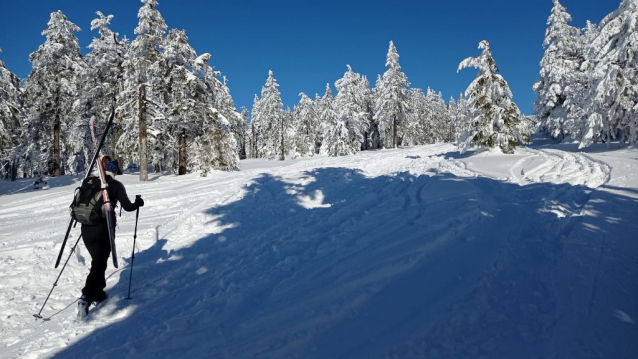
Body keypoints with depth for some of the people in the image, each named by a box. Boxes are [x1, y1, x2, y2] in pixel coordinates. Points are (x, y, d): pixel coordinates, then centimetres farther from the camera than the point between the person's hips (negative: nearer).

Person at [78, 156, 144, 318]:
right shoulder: (116, 185, -5)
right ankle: (86, 298, -13)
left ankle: (98, 294, 30)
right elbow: (127, 207, -5)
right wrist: (139, 202, 15)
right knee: (99, 264, 1)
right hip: (103, 230, -5)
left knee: (98, 261, 21)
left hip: (86, 229, 5)